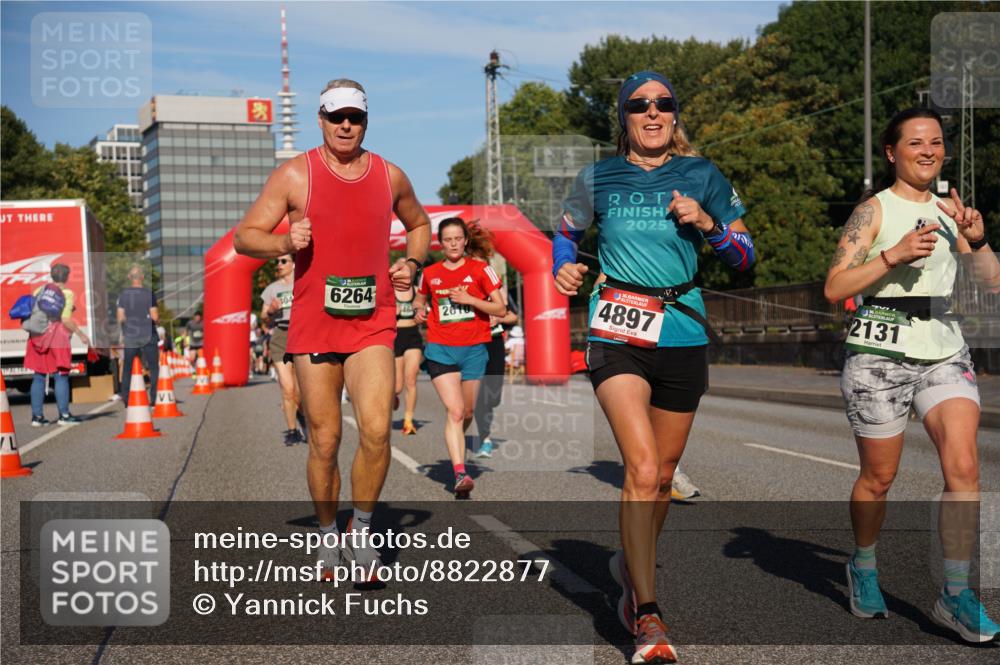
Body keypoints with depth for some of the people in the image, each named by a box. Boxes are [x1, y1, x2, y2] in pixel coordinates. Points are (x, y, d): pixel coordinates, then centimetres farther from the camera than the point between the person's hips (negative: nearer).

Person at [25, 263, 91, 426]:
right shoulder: (67, 294, -6)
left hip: (38, 337, 5)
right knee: (61, 376, 1)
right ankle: (64, 414, 1)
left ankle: (37, 416, 9)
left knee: (39, 376, 9)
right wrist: (81, 334, -4)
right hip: (57, 337, -5)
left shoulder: (41, 289, 8)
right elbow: (66, 320, -13)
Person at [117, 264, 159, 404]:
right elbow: (155, 316, -12)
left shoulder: (123, 294, -3)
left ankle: (125, 399, 9)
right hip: (148, 336, -2)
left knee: (127, 368, 10)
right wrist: (158, 320, 9)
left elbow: (120, 318, -3)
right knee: (153, 368, 8)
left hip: (130, 337, 2)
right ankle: (153, 397, 3)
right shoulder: (149, 294, -10)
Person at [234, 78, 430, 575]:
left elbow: (419, 224, 27)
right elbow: (244, 237, 2)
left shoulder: (390, 176, 8)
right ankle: (328, 535, 23)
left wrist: (412, 263, 8)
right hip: (313, 324, -1)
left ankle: (360, 529, 7)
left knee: (376, 430, -14)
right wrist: (285, 242, -18)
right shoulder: (294, 175, 0)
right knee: (325, 441, 3)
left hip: (373, 323, 1)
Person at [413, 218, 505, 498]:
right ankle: (460, 474, -23)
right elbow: (421, 299, 27)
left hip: (474, 349, 1)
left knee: (467, 412, 11)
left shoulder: (480, 269, 0)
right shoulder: (430, 273, 7)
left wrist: (469, 299, -14)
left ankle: (457, 451, 41)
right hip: (441, 349, -1)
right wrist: (420, 309, 4)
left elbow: (501, 309, -2)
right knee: (455, 410, -16)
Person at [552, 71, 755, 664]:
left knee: (663, 473, 12)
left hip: (683, 334, 2)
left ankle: (633, 563, 40)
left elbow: (745, 256, 8)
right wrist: (564, 268, -1)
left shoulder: (701, 176, 5)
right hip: (617, 332, -2)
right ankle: (647, 615, -13)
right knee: (642, 467, -18)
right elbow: (566, 234, 20)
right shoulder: (598, 179, 5)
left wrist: (708, 224, -11)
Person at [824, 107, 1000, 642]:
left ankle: (955, 595, -4)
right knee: (878, 477, 6)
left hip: (944, 351, 4)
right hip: (880, 352, -4)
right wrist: (894, 254, -20)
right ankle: (863, 568, 32)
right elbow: (835, 287, -10)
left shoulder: (948, 209, 13)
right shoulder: (875, 209, -2)